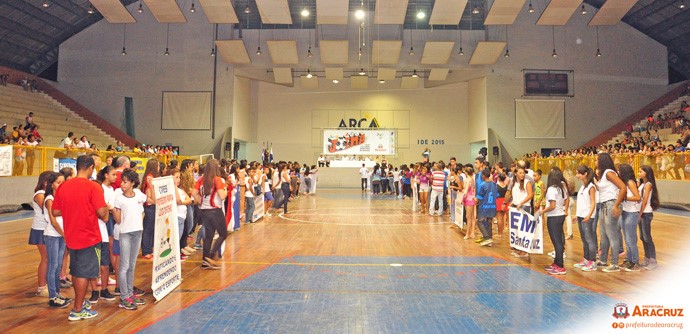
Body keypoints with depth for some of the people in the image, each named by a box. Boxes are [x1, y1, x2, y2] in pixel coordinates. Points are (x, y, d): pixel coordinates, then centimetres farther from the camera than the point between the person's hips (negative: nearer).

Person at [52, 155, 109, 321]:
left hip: (71, 237, 6)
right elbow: (101, 212, -22)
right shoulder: (93, 187, -17)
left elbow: (55, 211, 5)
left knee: (76, 271, 20)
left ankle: (80, 301, 36)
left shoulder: (63, 186, 0)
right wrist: (106, 207, -1)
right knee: (84, 273, 5)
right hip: (89, 237, -6)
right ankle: (77, 310, 12)